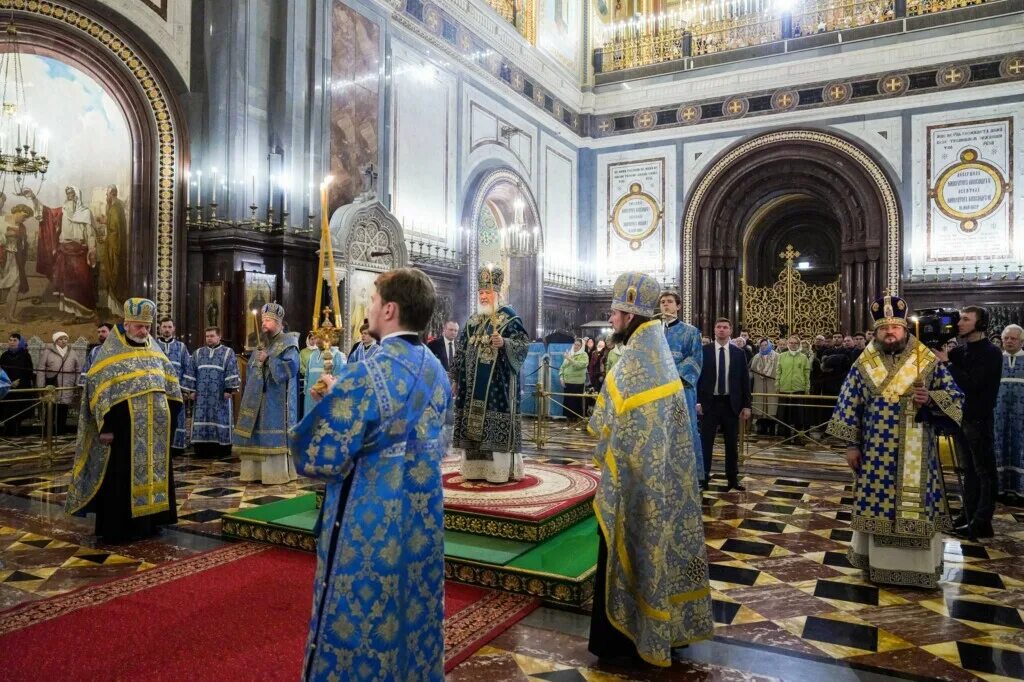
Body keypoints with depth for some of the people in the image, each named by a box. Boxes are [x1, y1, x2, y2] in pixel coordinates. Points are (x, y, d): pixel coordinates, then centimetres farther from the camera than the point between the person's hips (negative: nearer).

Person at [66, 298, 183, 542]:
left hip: (153, 428, 6)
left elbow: (170, 385, 14)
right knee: (122, 477, 1)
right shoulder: (110, 353, -7)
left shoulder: (154, 351, 10)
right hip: (124, 427, -6)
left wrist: (168, 419, 9)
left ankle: (148, 521, 23)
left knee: (152, 471, 11)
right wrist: (107, 427, -16)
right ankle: (117, 528, 10)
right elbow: (100, 390, -11)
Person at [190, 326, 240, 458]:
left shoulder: (228, 353, 3)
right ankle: (203, 448, 6)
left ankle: (222, 449, 2)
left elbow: (232, 372, -4)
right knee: (202, 419, 2)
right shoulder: (198, 353, 14)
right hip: (201, 395, 4)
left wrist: (230, 389, -12)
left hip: (220, 395, -3)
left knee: (220, 420, -2)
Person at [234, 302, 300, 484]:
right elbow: (252, 369, 22)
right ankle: (258, 470, 14)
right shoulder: (262, 344, 18)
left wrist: (268, 360, -15)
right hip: (259, 397, 8)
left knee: (275, 434, -7)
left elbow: (290, 367, -18)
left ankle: (277, 472, -1)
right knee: (258, 434, 7)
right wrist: (257, 359, 1)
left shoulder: (287, 343, -5)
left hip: (277, 399, -8)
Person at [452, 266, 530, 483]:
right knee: (474, 421, 7)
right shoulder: (473, 320, 16)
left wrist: (504, 343, -28)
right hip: (474, 382, 6)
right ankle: (476, 468, 14)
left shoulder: (509, 317, -2)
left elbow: (523, 344, -11)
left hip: (498, 382, -6)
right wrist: (456, 377, 13)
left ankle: (499, 470, 0)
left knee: (496, 422, -7)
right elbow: (462, 351, 18)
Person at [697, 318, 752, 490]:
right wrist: (697, 401, -8)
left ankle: (733, 479, 19)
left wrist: (746, 405, 1)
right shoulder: (704, 351, -1)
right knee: (706, 442, 1)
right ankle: (703, 477, 8)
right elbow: (697, 377, -1)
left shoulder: (739, 353, 5)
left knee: (732, 443, 9)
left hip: (731, 403, 2)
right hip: (710, 402, -2)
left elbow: (745, 380, 6)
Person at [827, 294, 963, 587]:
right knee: (876, 507, 8)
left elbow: (956, 397, 1)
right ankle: (876, 563, 23)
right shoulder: (863, 364, 1)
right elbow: (849, 406, 2)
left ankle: (918, 567, 20)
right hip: (875, 452, 1)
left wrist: (931, 399, -20)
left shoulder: (929, 361, -2)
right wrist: (851, 444, -1)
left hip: (915, 453, -1)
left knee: (916, 507, 4)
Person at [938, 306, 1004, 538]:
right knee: (969, 470, 14)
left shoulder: (991, 353, -11)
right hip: (962, 417, 7)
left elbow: (971, 384, -22)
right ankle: (969, 515, 22)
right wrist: (938, 355, -11)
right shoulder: (960, 350, 9)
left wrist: (947, 363, -21)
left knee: (984, 472, 1)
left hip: (979, 420, -7)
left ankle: (982, 523, 4)